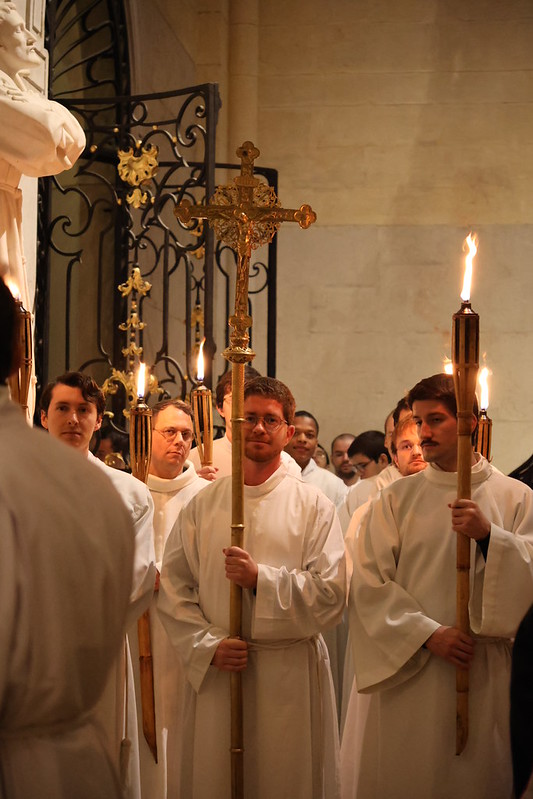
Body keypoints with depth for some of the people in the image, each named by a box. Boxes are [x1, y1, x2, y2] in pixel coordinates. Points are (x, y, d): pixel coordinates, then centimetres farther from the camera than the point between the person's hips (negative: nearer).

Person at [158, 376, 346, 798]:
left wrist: (261, 579, -17)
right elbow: (173, 588, 5)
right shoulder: (203, 505, 8)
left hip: (291, 673, -1)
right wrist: (208, 646, -8)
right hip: (215, 671, 2)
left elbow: (332, 591, -6)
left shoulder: (313, 505, 2)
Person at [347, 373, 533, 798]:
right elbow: (369, 584, -2)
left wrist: (490, 536, -19)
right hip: (410, 671, 0)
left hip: (489, 674, 0)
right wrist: (429, 634, -12)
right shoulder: (397, 498, 5)